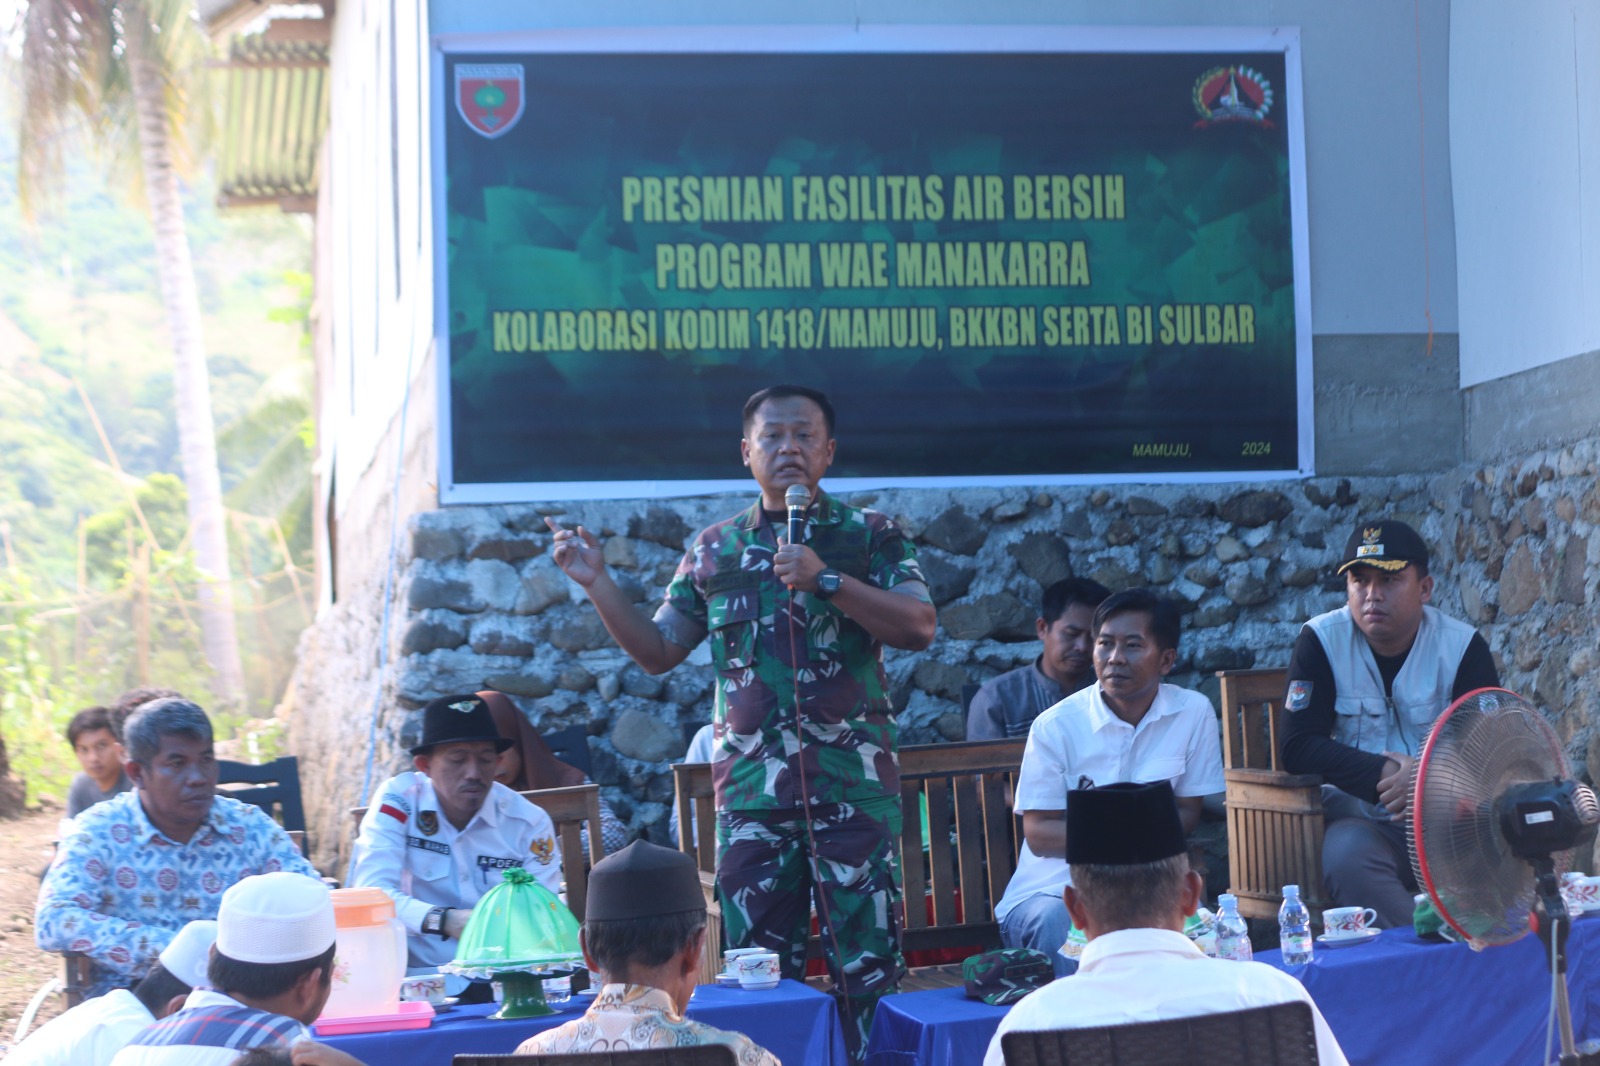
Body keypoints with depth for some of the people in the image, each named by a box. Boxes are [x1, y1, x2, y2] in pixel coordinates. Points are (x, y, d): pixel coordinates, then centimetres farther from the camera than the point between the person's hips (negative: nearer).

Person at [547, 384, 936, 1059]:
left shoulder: (869, 535, 4)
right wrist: (597, 583, 3)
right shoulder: (714, 549, 12)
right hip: (751, 794, 3)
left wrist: (824, 580, -18)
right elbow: (658, 651, 15)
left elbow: (919, 626, -9)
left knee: (866, 966, -1)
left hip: (853, 789, -2)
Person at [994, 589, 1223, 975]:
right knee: (1057, 923, -34)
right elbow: (1038, 833, -7)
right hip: (1050, 889, -2)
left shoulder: (1194, 713, -1)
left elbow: (1187, 814, 3)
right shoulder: (1055, 726, -7)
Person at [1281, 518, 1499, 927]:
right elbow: (1297, 749, -10)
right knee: (1347, 857, -34)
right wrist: (1385, 776, -23)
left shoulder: (1462, 646, 1)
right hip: (1360, 818, -1)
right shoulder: (1320, 641, -2)